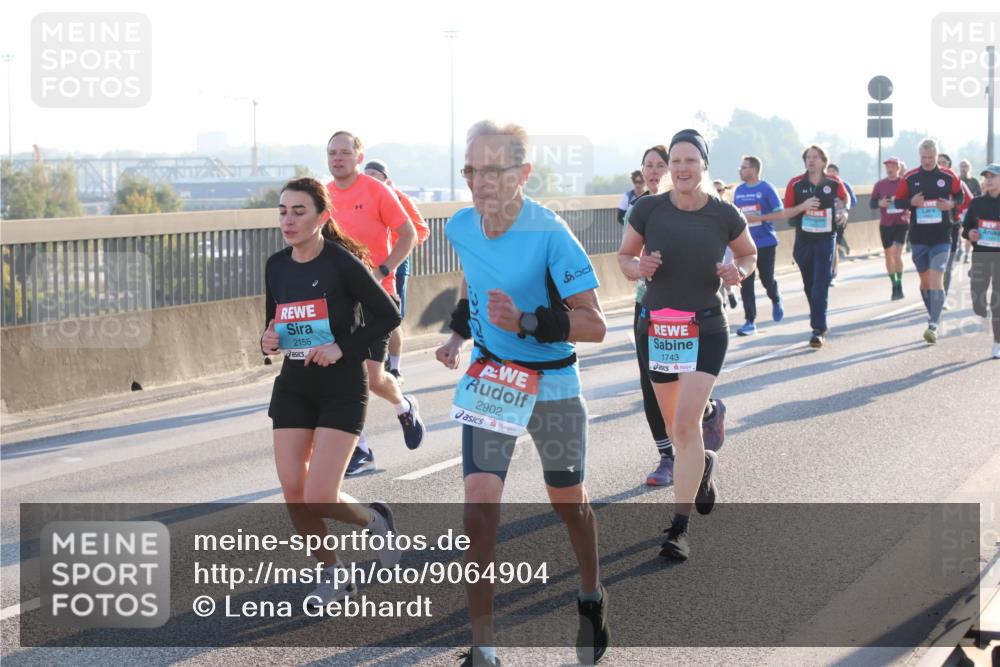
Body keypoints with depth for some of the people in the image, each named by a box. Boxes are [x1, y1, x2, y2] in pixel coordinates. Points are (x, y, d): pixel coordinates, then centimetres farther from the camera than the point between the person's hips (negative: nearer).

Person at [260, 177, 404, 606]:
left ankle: (375, 520, 21)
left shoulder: (342, 264, -15)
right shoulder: (276, 266, 2)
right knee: (294, 495, -2)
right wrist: (268, 342, -7)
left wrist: (343, 349, -18)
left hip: (342, 389, -5)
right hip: (293, 388, 5)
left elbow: (388, 315, -10)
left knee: (319, 499, -12)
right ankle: (332, 575, 20)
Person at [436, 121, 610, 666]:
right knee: (479, 509, -11)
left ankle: (592, 600, 45)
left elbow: (594, 325, -22)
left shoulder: (549, 233, -23)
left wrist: (526, 323, -34)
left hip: (552, 382, -3)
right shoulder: (460, 228, -6)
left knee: (568, 502, 16)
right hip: (488, 376, 3)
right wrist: (458, 333, 3)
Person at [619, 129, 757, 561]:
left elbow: (749, 254, 11)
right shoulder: (648, 209, -7)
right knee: (674, 424, 16)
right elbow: (624, 256, 6)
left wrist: (739, 271, -11)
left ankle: (679, 528, -7)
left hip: (705, 331, -2)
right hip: (655, 328, 2)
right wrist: (638, 267, -17)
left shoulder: (724, 215, -7)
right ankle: (702, 465, 50)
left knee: (686, 424, -13)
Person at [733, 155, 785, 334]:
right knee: (745, 284, -3)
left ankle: (776, 301, 38)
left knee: (767, 279, 4)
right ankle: (750, 321, 1)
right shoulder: (739, 191, 8)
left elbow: (780, 213, -10)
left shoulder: (766, 189, -7)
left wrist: (757, 218, -19)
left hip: (765, 243, -4)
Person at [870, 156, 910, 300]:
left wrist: (909, 212, -15)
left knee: (897, 254, -15)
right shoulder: (879, 185, 4)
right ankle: (894, 286, 22)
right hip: (885, 225, 4)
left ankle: (899, 284, -3)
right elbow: (871, 203, 7)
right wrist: (879, 203, -14)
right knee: (888, 255, 10)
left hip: (901, 223, -3)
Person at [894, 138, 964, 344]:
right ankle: (932, 316, 30)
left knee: (936, 278, -15)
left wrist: (952, 204, -10)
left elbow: (961, 197, 12)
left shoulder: (948, 176, -1)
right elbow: (898, 202, 7)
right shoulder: (910, 177, 2)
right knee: (925, 280, 12)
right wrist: (911, 202, -14)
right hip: (918, 237, 3)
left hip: (941, 237, -3)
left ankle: (933, 326, -20)